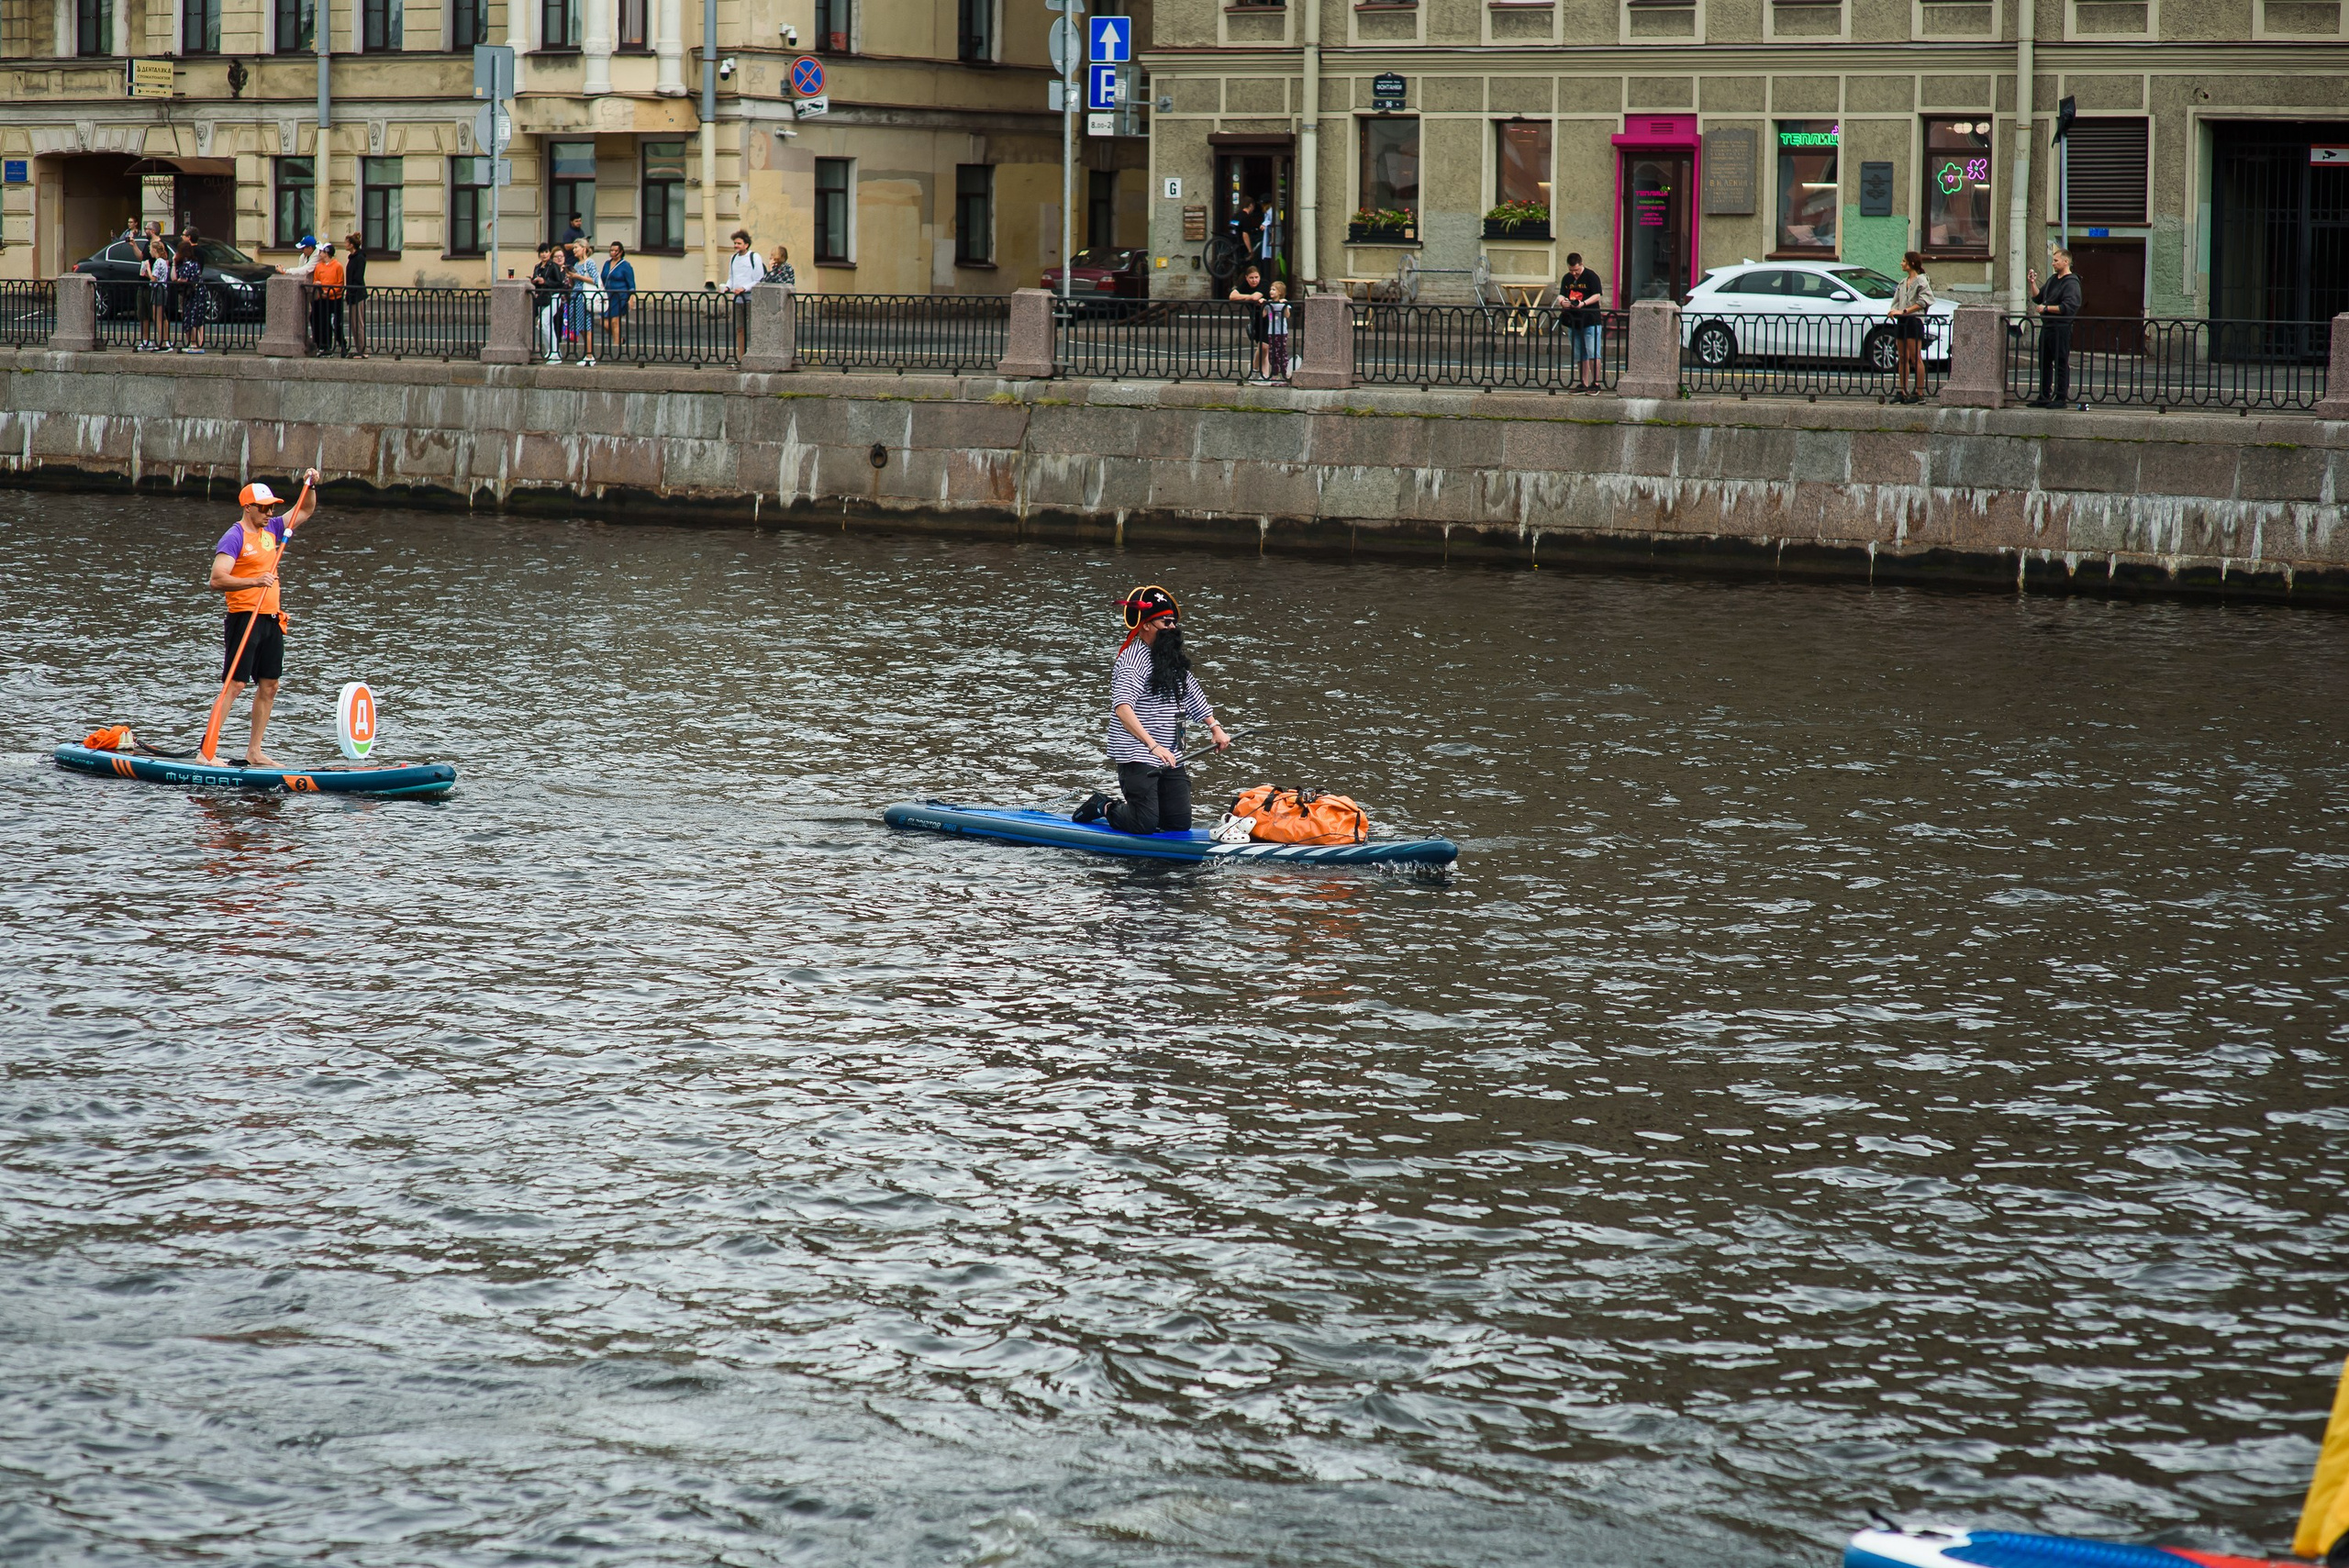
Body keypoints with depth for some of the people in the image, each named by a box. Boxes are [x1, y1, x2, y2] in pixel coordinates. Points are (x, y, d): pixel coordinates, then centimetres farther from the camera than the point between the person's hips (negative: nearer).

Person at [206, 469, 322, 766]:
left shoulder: (271, 530, 13)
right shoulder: (234, 538, -11)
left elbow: (304, 511, 27)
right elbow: (217, 579, -21)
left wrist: (310, 486, 10)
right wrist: (255, 581, -31)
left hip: (271, 620, 8)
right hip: (245, 618, -8)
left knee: (269, 687, 8)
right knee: (235, 685, -12)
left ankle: (254, 753, 14)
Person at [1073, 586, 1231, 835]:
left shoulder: (1172, 657, 11)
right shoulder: (1133, 660, -17)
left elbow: (1192, 694, 27)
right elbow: (1122, 708, -31)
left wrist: (1214, 727, 18)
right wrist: (1153, 746, -40)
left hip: (1170, 757, 8)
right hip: (1137, 757, -8)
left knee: (1180, 823, 3)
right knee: (1144, 825, -11)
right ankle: (1104, 807, 16)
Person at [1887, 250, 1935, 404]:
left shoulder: (1921, 281, -6)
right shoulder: (1903, 282, 18)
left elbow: (1923, 302, -16)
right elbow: (1897, 301, 19)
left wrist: (1904, 311, -20)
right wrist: (1893, 311, -2)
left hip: (1914, 320, -8)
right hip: (1902, 322, 8)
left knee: (1915, 358, -9)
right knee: (1903, 358, 8)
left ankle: (1919, 393, -9)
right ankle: (1902, 391, 12)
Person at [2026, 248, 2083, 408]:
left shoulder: (2071, 283, -11)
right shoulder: (2052, 280, 18)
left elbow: (2068, 307, -21)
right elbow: (2037, 298, 22)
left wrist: (2046, 308, -17)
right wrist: (2032, 283, 8)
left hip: (2061, 328, -9)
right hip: (2047, 327, 9)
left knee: (2061, 363, -5)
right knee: (2044, 363, 12)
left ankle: (2061, 397, -1)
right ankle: (2044, 396, 18)